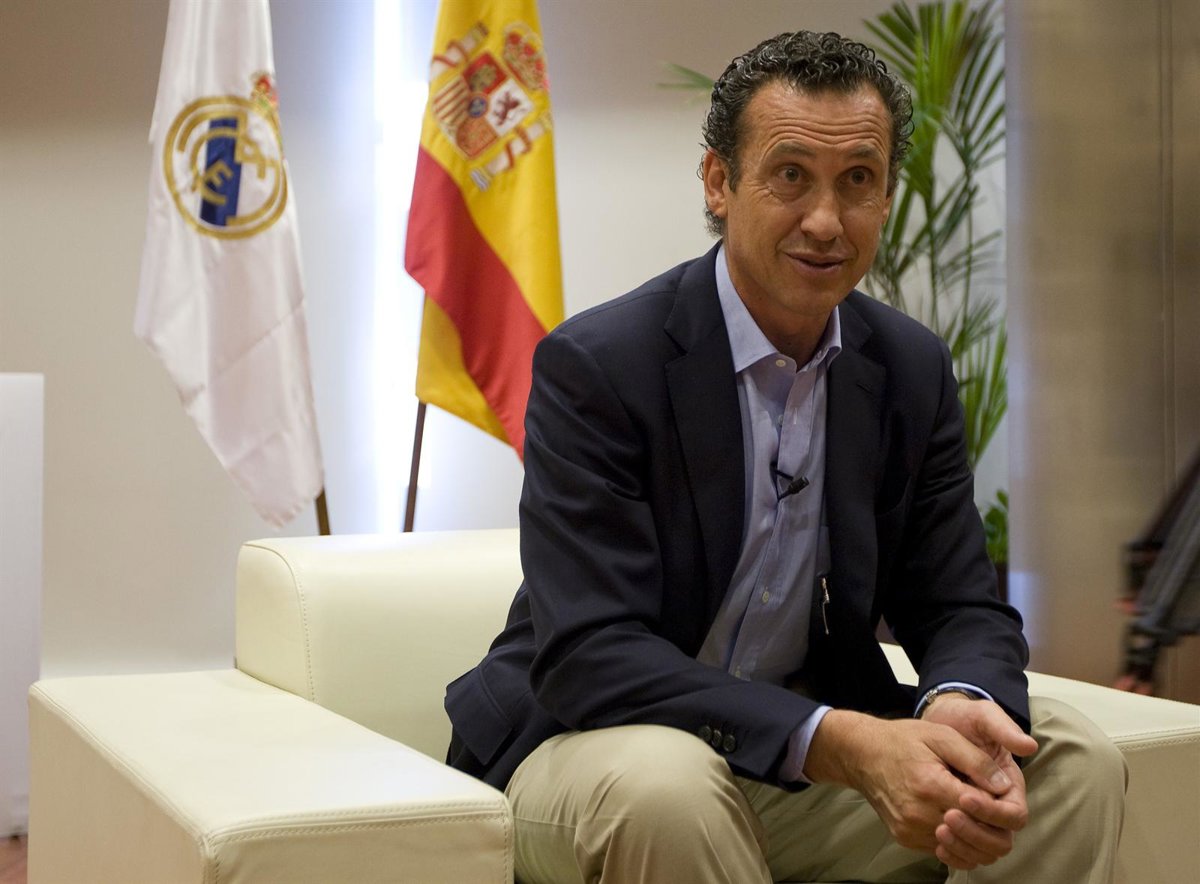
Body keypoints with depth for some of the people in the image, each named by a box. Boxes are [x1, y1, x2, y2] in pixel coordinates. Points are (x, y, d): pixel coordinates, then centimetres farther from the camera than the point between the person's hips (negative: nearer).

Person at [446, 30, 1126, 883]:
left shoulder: (914, 371, 0)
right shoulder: (593, 366, -18)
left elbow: (960, 608, 2)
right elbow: (588, 658, -25)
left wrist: (959, 708, -25)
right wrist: (843, 745, -35)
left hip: (824, 741, 5)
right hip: (598, 743, -4)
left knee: (1072, 762, -12)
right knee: (663, 783, -38)